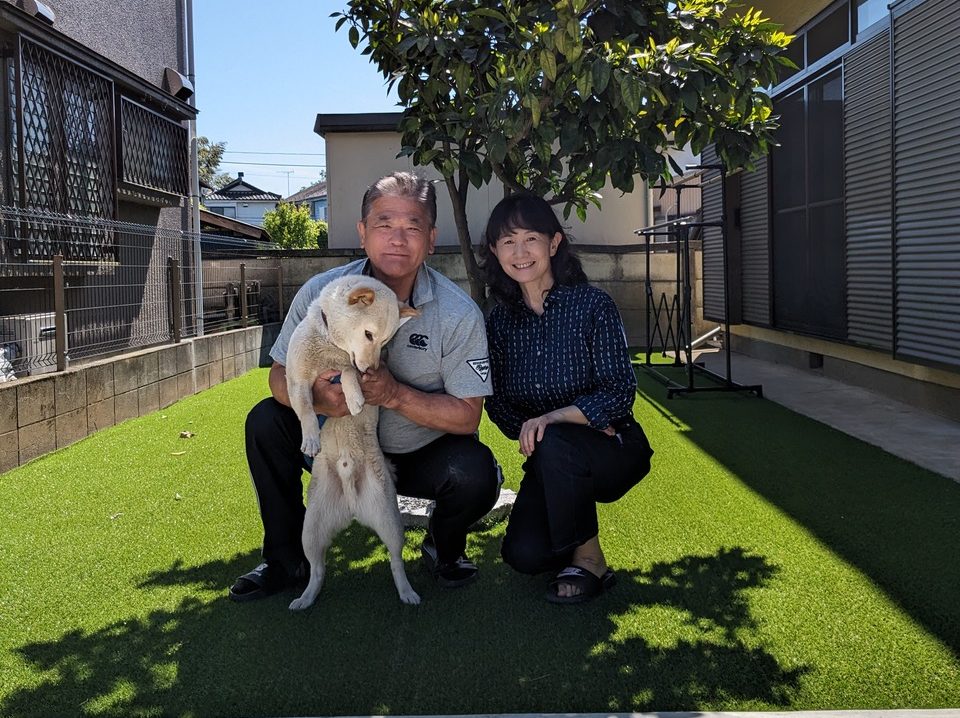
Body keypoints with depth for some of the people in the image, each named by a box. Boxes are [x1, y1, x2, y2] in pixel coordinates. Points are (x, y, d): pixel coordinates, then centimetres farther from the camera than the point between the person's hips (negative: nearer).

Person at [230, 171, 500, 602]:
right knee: (265, 422, -18)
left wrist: (395, 395, -33)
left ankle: (444, 548, 7)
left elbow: (467, 416, -18)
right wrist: (313, 397, -33)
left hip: (422, 454, -2)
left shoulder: (459, 314, -19)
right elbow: (280, 375, -8)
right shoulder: (320, 293, -14)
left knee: (476, 474, -31)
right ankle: (287, 560, 2)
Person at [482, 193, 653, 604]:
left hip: (613, 450, -3)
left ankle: (588, 560, -14)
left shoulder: (593, 305, -13)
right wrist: (527, 431, -19)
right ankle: (576, 516, 17)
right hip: (549, 463, 4)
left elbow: (619, 393, -18)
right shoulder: (500, 321, 0)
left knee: (553, 444, -36)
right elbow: (499, 404, 1)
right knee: (523, 554, -18)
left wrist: (554, 419, -32)